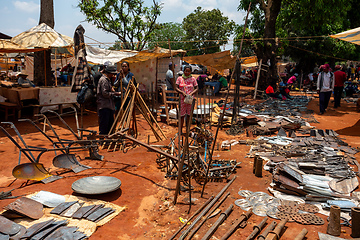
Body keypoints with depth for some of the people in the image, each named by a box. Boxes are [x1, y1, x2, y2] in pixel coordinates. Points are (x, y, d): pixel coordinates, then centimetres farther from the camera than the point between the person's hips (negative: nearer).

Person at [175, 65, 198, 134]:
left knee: (189, 115, 5)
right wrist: (182, 92, -16)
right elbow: (176, 88, 0)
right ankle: (180, 131, 12)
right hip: (182, 99, 0)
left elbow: (196, 88, 4)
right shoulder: (179, 78, 3)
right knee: (182, 115, 1)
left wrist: (191, 93, -14)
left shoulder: (193, 79, 3)